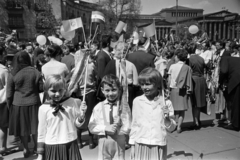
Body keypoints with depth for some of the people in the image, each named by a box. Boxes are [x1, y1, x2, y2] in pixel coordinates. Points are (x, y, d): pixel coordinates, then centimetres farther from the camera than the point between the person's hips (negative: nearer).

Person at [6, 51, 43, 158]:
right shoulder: (35, 72, -8)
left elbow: (9, 93, -5)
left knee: (23, 127, 14)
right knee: (35, 126, 15)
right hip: (33, 103, 1)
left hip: (18, 104, -1)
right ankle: (36, 147, 29)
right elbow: (41, 88, -3)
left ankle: (26, 149, 25)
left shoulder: (12, 74, -9)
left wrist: (9, 105, 9)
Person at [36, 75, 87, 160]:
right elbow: (41, 132, 2)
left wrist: (81, 115, -18)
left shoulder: (72, 102, -6)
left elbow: (77, 124, 3)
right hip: (52, 147, 0)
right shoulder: (43, 108, -6)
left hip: (71, 145, 1)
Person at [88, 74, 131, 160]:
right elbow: (91, 127, -5)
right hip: (103, 142, 2)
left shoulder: (124, 106, -10)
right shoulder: (98, 107, -4)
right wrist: (105, 128, -17)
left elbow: (126, 129, -11)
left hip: (118, 143, -1)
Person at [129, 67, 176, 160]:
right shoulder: (137, 101, -2)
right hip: (141, 145, 1)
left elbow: (171, 128, 2)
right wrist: (132, 145, 8)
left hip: (158, 146, 0)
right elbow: (134, 124, 6)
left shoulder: (165, 103, -5)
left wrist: (167, 118, -18)